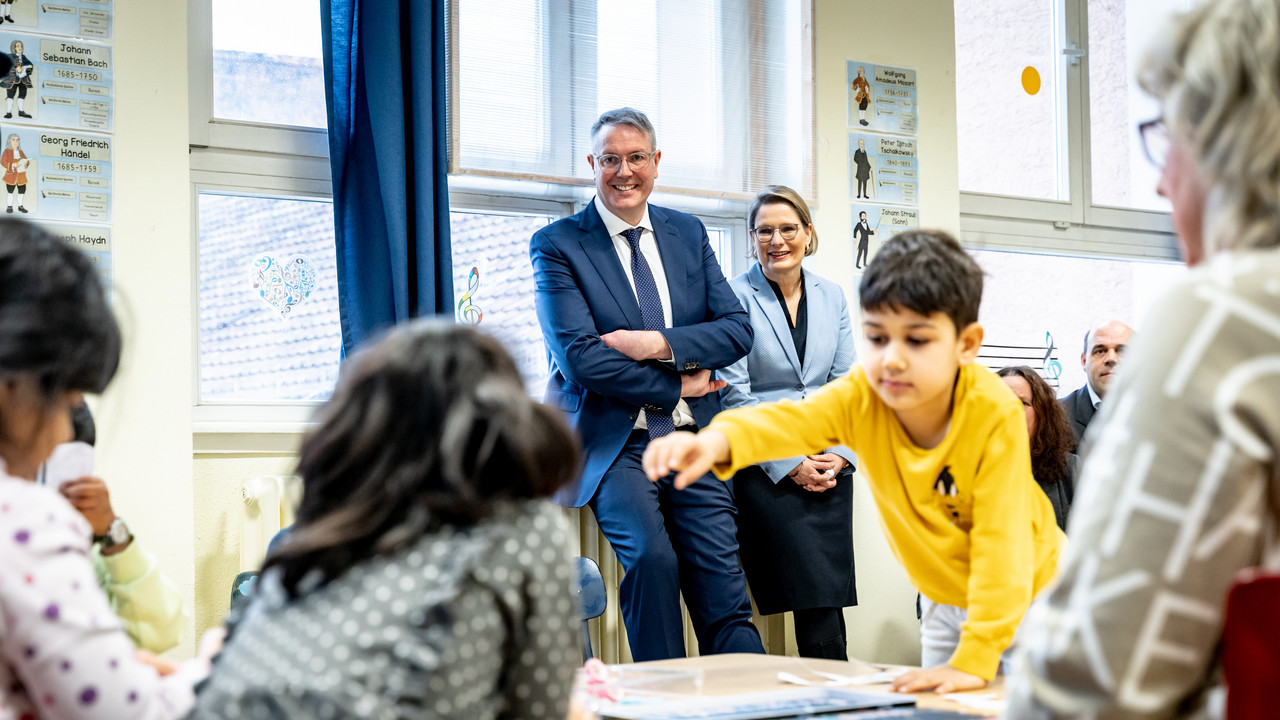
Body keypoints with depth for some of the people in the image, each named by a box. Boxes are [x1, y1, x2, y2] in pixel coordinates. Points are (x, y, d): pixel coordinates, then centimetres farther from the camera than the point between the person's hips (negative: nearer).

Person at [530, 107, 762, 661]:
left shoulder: (689, 234, 15)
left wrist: (659, 343, -9)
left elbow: (738, 329, 8)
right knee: (651, 555, -25)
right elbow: (579, 358, -10)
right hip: (615, 444, -4)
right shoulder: (557, 245, 1)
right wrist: (676, 386, -6)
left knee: (722, 585, -4)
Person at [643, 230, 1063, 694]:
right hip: (945, 599, 4)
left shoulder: (996, 415, -31)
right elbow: (793, 421, -42)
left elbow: (1000, 542, -31)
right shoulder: (863, 397, -22)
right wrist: (718, 440, -64)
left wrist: (974, 661, -37)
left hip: (1025, 595, -4)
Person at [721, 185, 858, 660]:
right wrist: (790, 463, -11)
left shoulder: (831, 295, 12)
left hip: (830, 464, 4)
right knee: (816, 602, -11)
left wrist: (841, 455, -2)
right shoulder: (735, 296, -3)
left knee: (829, 598, -1)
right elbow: (735, 394, -7)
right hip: (765, 468, -4)